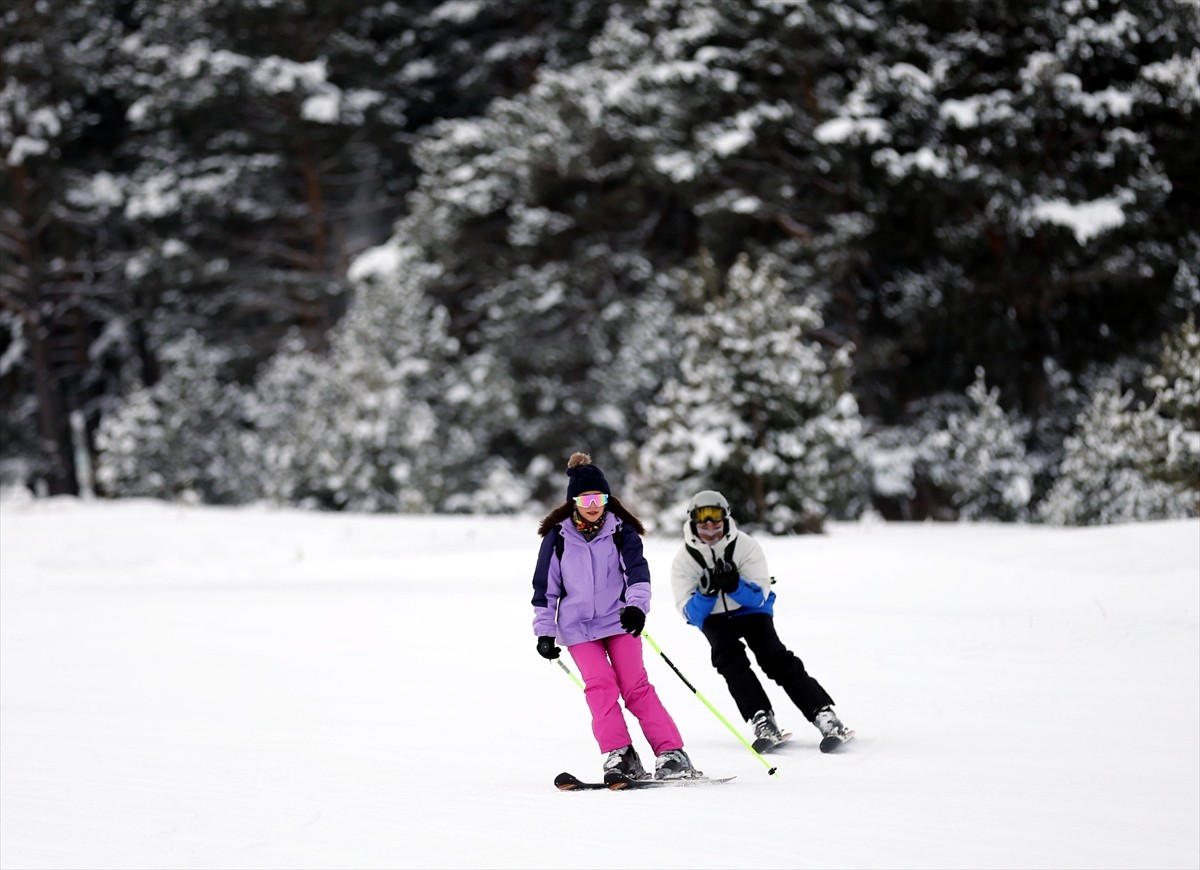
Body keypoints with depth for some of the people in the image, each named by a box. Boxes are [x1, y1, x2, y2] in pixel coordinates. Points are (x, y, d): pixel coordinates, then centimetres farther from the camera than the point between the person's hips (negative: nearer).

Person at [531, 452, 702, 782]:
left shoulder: (621, 530, 2)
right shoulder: (558, 537, 2)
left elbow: (637, 569, -9)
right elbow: (545, 587, 7)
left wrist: (636, 605, -27)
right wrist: (544, 631, 5)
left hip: (619, 620, 0)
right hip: (577, 627, 0)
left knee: (636, 685, -9)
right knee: (600, 684, -16)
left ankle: (670, 754, -10)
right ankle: (620, 757, -17)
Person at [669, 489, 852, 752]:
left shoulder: (745, 546, -17)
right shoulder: (684, 560, -14)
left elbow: (760, 597, -20)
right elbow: (691, 614, -18)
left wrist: (734, 585, -39)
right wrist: (707, 591, -37)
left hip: (751, 612, -1)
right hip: (715, 619, 1)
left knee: (776, 658, -20)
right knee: (730, 659, -27)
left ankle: (824, 715, -25)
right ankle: (762, 720, -34)